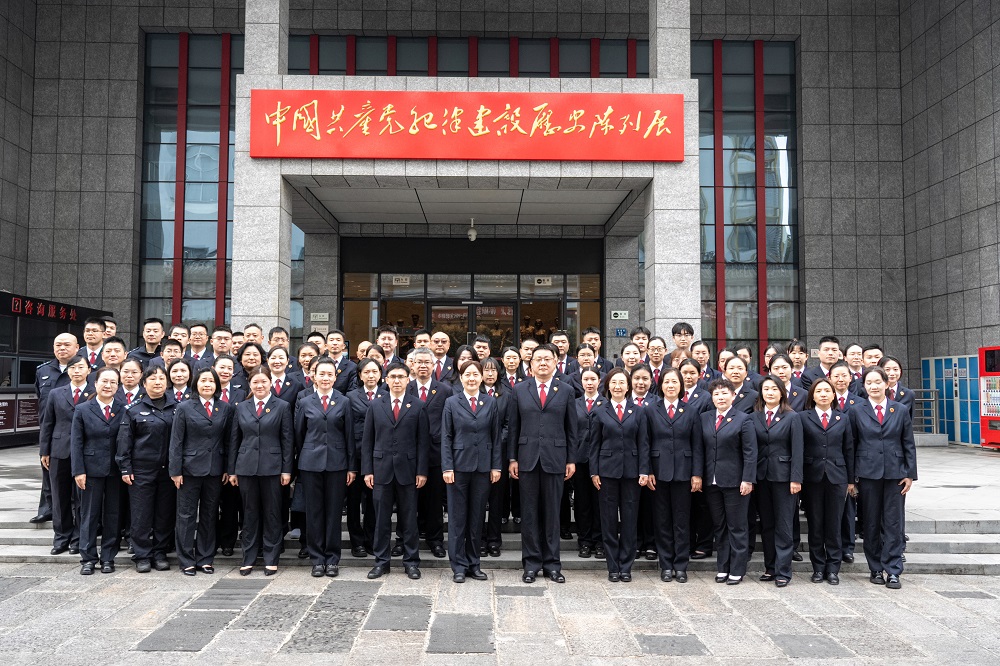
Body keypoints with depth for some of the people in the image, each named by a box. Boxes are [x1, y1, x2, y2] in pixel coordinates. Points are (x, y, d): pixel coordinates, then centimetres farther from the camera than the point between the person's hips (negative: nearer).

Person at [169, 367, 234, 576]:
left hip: (215, 470, 2)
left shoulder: (226, 409, 5)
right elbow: (176, 441, -3)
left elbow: (228, 441, 7)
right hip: (190, 468, -2)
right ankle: (187, 561, 12)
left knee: (209, 515, 9)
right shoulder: (184, 408, -1)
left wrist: (228, 469, 3)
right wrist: (175, 471, -8)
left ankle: (205, 559, 18)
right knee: (187, 515, 3)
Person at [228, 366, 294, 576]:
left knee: (272, 513, 4)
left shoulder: (282, 407, 1)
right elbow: (234, 440, 10)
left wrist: (287, 470, -6)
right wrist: (232, 470, 7)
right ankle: (248, 558, 17)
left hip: (272, 467, -2)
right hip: (246, 467, 3)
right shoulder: (241, 408, 9)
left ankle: (271, 559, 12)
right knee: (250, 513, 8)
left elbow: (287, 440, -1)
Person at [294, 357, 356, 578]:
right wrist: (302, 459, 8)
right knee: (314, 512, 5)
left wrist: (352, 467, 1)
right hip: (311, 463, 1)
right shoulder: (305, 403, 6)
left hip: (336, 463, -1)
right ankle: (317, 559, 14)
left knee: (334, 511, 4)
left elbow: (349, 436, 3)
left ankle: (332, 559, 13)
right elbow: (299, 435, 10)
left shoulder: (344, 403, 4)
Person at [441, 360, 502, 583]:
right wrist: (447, 467, -8)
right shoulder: (452, 403, 1)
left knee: (477, 516, 8)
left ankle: (473, 563, 19)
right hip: (459, 466, -2)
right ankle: (458, 566, 11)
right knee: (457, 517, 3)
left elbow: (496, 437, 6)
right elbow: (446, 437, 0)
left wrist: (496, 466, 1)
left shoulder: (491, 403, 6)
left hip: (483, 467, 2)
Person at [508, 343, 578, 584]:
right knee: (529, 512, 5)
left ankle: (552, 563, 15)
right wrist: (513, 458, 1)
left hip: (555, 459, 0)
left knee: (552, 512, 5)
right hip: (528, 459, 1)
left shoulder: (565, 392, 6)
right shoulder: (519, 390, 6)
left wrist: (571, 460, 2)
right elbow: (513, 427, 6)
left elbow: (571, 429, 6)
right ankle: (531, 563, 14)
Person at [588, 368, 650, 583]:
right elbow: (594, 445, 5)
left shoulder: (638, 412, 6)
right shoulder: (600, 412, 5)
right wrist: (594, 472, -2)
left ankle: (626, 566, 14)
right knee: (609, 519, 4)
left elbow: (643, 444, 3)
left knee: (630, 519, 4)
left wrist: (644, 471, -4)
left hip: (631, 471, 0)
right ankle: (613, 567, 13)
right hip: (607, 470, 0)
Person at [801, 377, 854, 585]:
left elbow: (849, 450, 9)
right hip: (812, 476, -1)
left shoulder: (843, 419, 10)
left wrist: (851, 480, 7)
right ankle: (818, 567, 14)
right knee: (815, 524, 4)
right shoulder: (804, 417, 3)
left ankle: (833, 568, 13)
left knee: (834, 524, 4)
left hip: (837, 477, 1)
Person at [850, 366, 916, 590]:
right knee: (871, 523, 6)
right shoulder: (857, 411, 2)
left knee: (893, 523, 1)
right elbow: (851, 445, 3)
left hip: (895, 473, 0)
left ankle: (893, 571, 6)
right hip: (868, 473, 0)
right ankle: (876, 569, 16)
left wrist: (910, 473, -1)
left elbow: (909, 445, 6)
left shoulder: (901, 410, 5)